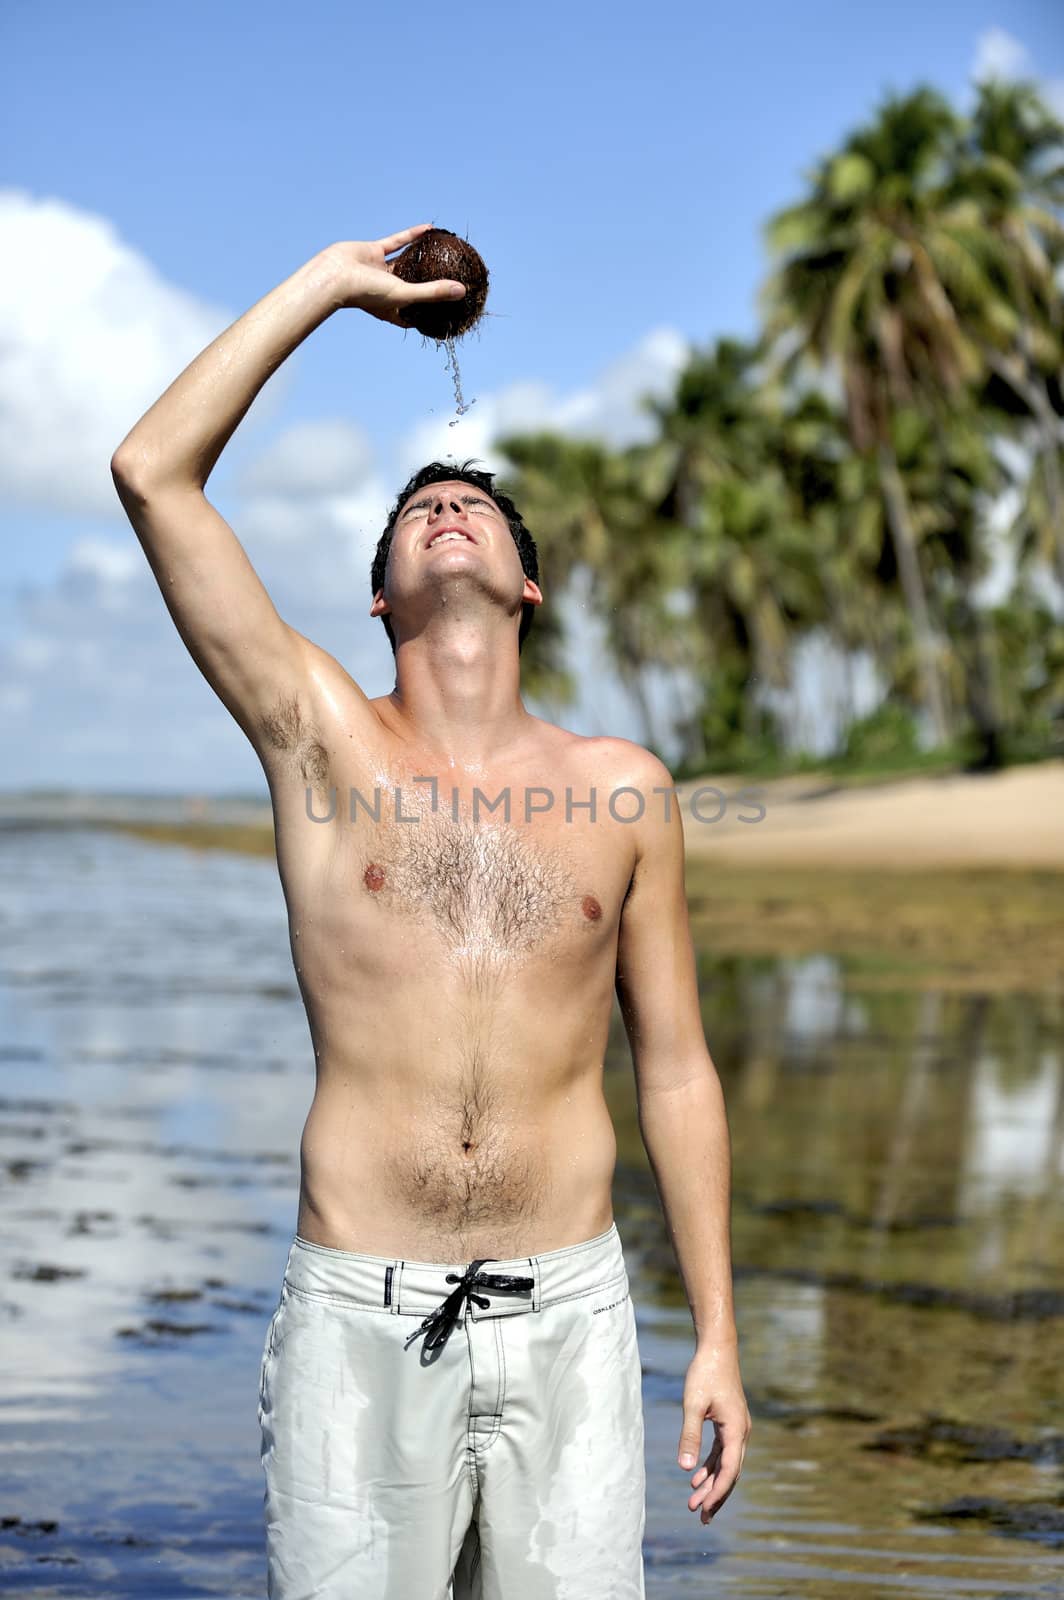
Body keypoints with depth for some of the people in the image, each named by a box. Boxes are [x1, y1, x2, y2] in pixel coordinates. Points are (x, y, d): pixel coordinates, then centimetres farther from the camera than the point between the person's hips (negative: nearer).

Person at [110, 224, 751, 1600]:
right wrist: (328, 282, 3)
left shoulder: (621, 790, 6)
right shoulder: (322, 741, 2)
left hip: (568, 1315, 1)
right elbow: (152, 471, -5)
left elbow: (674, 1069, 10)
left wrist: (717, 1334, 7)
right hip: (358, 1319, -1)